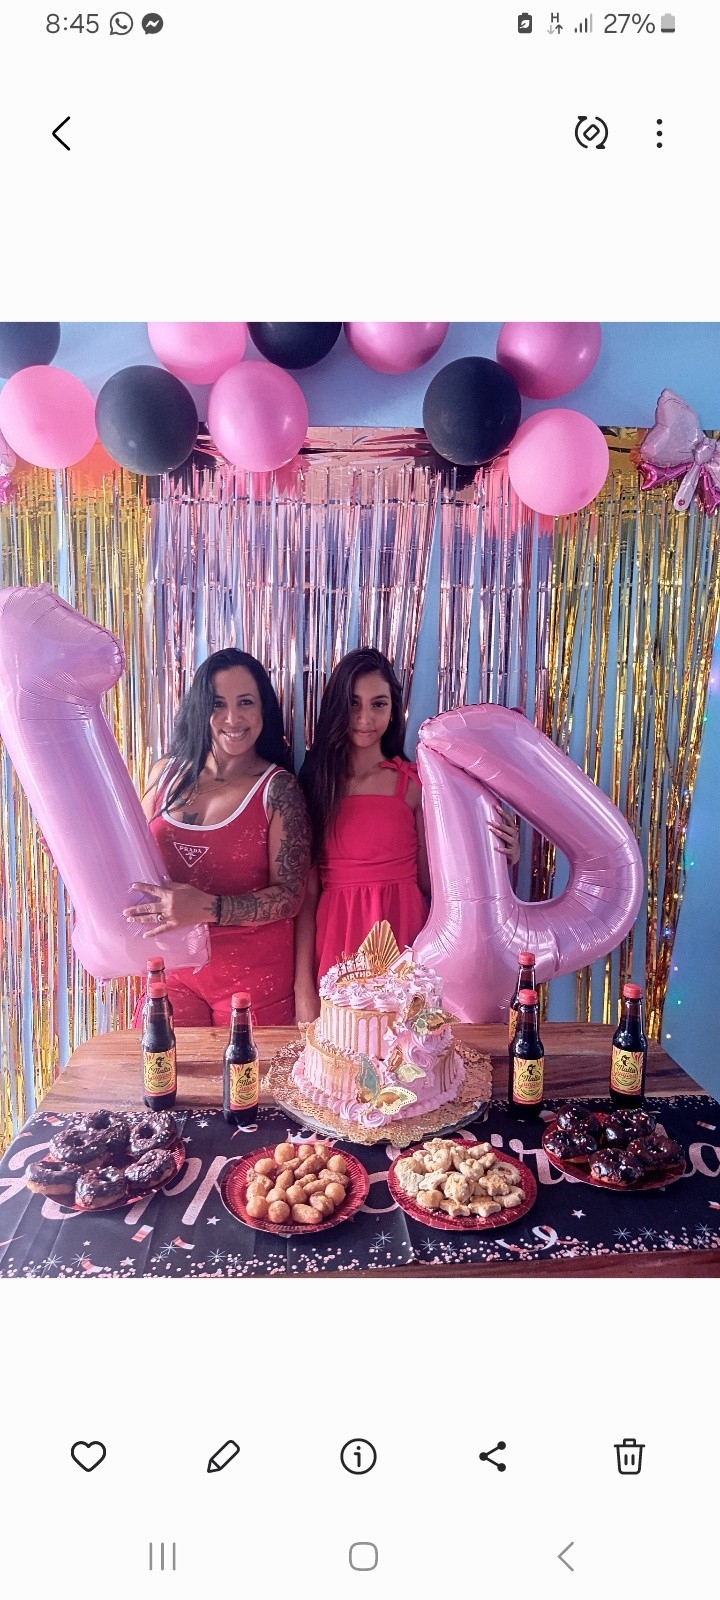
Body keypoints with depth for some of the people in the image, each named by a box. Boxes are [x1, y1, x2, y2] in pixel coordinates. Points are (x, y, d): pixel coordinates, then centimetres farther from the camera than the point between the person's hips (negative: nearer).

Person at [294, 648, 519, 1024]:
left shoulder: (415, 782, 2)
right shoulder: (315, 780, 2)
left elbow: (430, 880, 3)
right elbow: (306, 892, -2)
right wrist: (303, 987, -5)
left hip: (402, 939, 0)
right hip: (336, 943, 0)